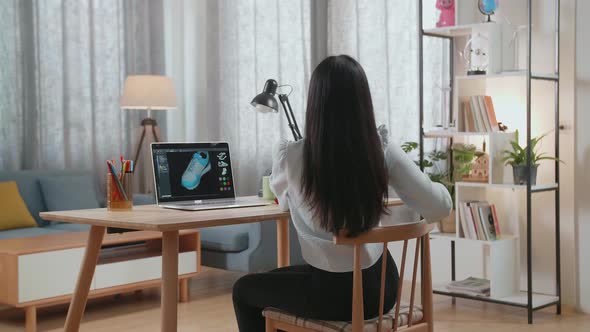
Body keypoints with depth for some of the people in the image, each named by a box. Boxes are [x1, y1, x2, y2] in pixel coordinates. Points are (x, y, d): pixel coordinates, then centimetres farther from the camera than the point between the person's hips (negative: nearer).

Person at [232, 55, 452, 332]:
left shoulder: (290, 155, -15)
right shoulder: (386, 154, -11)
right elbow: (440, 208, -4)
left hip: (330, 293, -4)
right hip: (381, 286, 4)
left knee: (244, 289, 25)